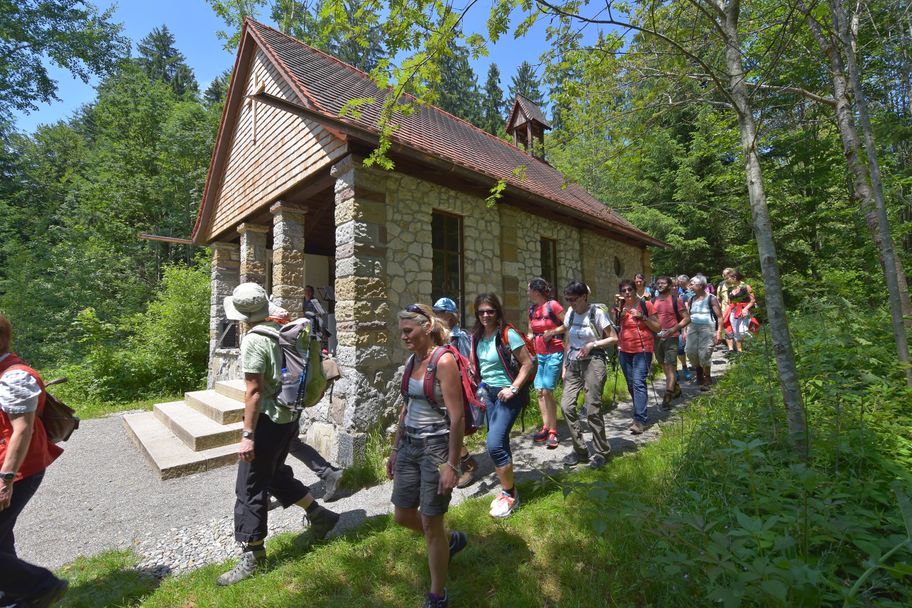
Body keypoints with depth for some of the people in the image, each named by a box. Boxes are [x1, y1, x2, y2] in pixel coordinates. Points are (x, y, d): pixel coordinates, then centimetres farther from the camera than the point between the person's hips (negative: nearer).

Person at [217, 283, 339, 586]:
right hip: (290, 415, 8)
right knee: (275, 474, 26)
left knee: (250, 488, 6)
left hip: (268, 420, -8)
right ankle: (319, 515, 32)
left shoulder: (253, 340, -18)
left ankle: (253, 556, 19)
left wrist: (248, 435, -16)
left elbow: (254, 391, -20)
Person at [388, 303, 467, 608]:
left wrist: (451, 465, -18)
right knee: (403, 516, 17)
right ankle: (451, 540, 45)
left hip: (436, 447, -8)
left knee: (430, 524, 6)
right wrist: (395, 448, 18)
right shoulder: (413, 360, 7)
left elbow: (457, 417, -18)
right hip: (409, 445, 8)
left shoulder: (444, 360, -17)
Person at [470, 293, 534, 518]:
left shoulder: (507, 334, -16)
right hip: (489, 393, 7)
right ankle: (507, 489, 35)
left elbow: (527, 364, -15)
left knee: (494, 444, -13)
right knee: (500, 443, 16)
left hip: (508, 395, -7)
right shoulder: (476, 337, 3)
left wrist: (513, 389, -20)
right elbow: (475, 365, 17)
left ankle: (510, 495, 9)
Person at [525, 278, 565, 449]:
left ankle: (553, 432, 1)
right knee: (540, 391, 6)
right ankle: (546, 427, 17)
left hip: (554, 354, -7)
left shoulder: (552, 305, -11)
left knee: (547, 391, -10)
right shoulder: (532, 310, 10)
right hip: (539, 355, 7)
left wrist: (552, 332, -15)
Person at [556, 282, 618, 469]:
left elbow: (614, 338, -4)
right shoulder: (570, 313, 8)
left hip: (593, 362, -5)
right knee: (566, 405, -3)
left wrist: (592, 344, -15)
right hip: (574, 364, 6)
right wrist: (565, 365, 13)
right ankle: (580, 450, 12)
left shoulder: (597, 313, -7)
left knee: (592, 409, -5)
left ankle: (601, 452, 16)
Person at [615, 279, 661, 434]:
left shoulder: (646, 305, -2)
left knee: (638, 382, -16)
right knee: (631, 385, 12)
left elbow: (657, 328, -2)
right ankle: (641, 414, 29)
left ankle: (640, 420, -14)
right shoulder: (620, 308, 8)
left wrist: (642, 316, -13)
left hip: (642, 349, -4)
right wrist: (619, 306, -14)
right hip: (624, 350, 5)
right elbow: (615, 325, -6)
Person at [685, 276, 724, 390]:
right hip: (693, 328, 5)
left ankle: (707, 379, 8)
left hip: (707, 328, -5)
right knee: (690, 351, -1)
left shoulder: (711, 299, -2)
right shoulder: (692, 300, 12)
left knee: (704, 353, -9)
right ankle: (699, 371, 25)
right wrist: (685, 331, 11)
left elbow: (719, 317, -4)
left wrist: (719, 332, -11)